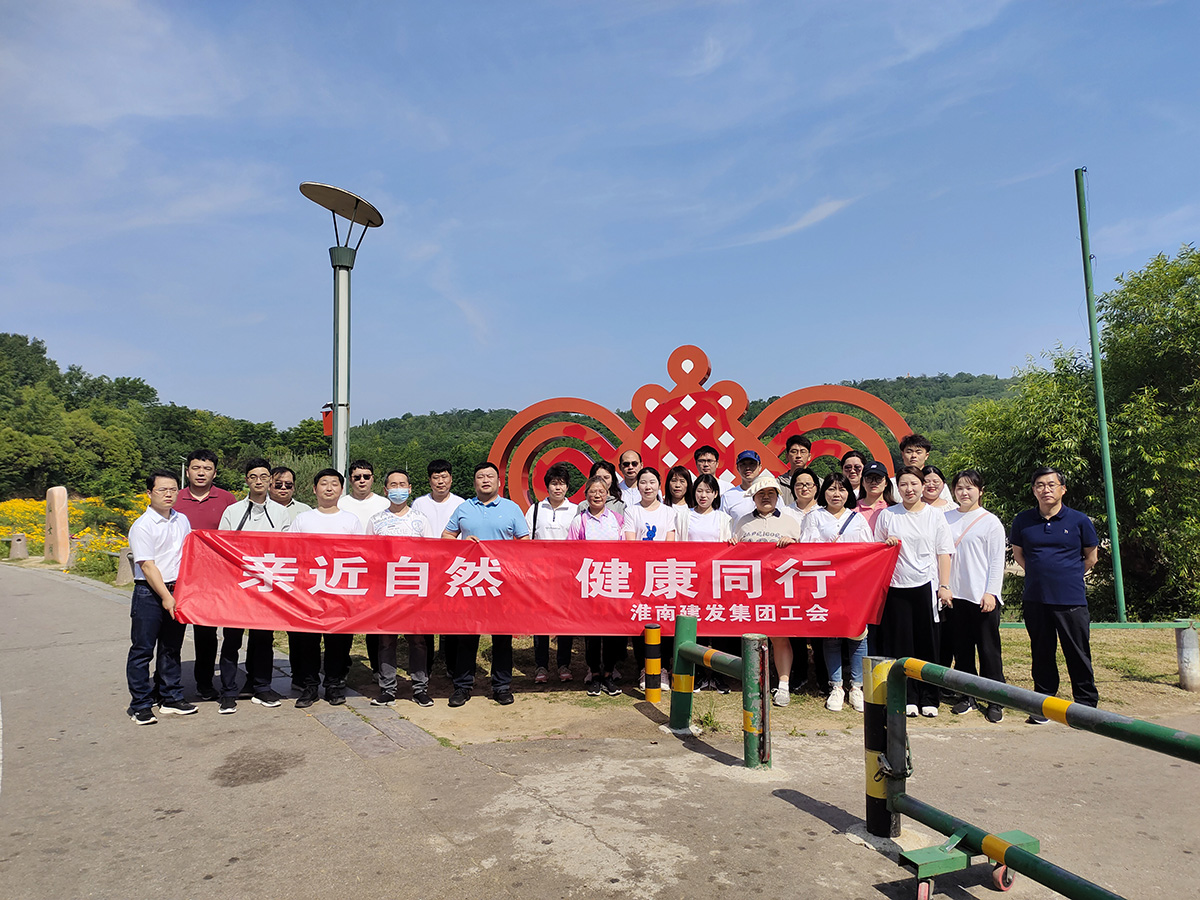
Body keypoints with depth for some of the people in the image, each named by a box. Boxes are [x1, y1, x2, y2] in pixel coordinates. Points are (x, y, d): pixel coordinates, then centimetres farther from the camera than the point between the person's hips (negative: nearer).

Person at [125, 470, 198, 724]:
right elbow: (147, 565, -14)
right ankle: (140, 705, 13)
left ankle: (171, 699, 24)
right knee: (142, 650, 2)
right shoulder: (142, 526, -10)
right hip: (149, 594, -6)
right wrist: (165, 597, -16)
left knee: (172, 648, 14)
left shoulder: (182, 520, 9)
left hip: (177, 591, 6)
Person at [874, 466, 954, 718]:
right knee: (901, 643, 1)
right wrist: (886, 545, -7)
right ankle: (907, 698, 10)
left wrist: (944, 586, -1)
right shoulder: (887, 515, 8)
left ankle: (929, 698, 14)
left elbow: (944, 553, 6)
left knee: (928, 643, 3)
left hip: (926, 586, 0)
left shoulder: (935, 515, 7)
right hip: (896, 586, 1)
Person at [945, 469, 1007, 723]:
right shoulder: (946, 518, 8)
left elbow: (997, 560, -3)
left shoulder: (990, 521, -1)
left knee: (989, 650, 0)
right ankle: (968, 697, 21)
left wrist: (990, 592, -10)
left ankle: (995, 702, 10)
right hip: (955, 595, 4)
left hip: (983, 597, -3)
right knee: (962, 649, 9)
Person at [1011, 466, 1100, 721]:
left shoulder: (1079, 520, -3)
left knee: (1078, 654, 4)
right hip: (1035, 599, 2)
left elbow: (1091, 556, 10)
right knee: (1041, 653, 11)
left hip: (1071, 599, -2)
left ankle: (1086, 704, 19)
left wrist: (1070, 576, 10)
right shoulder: (1023, 520, 3)